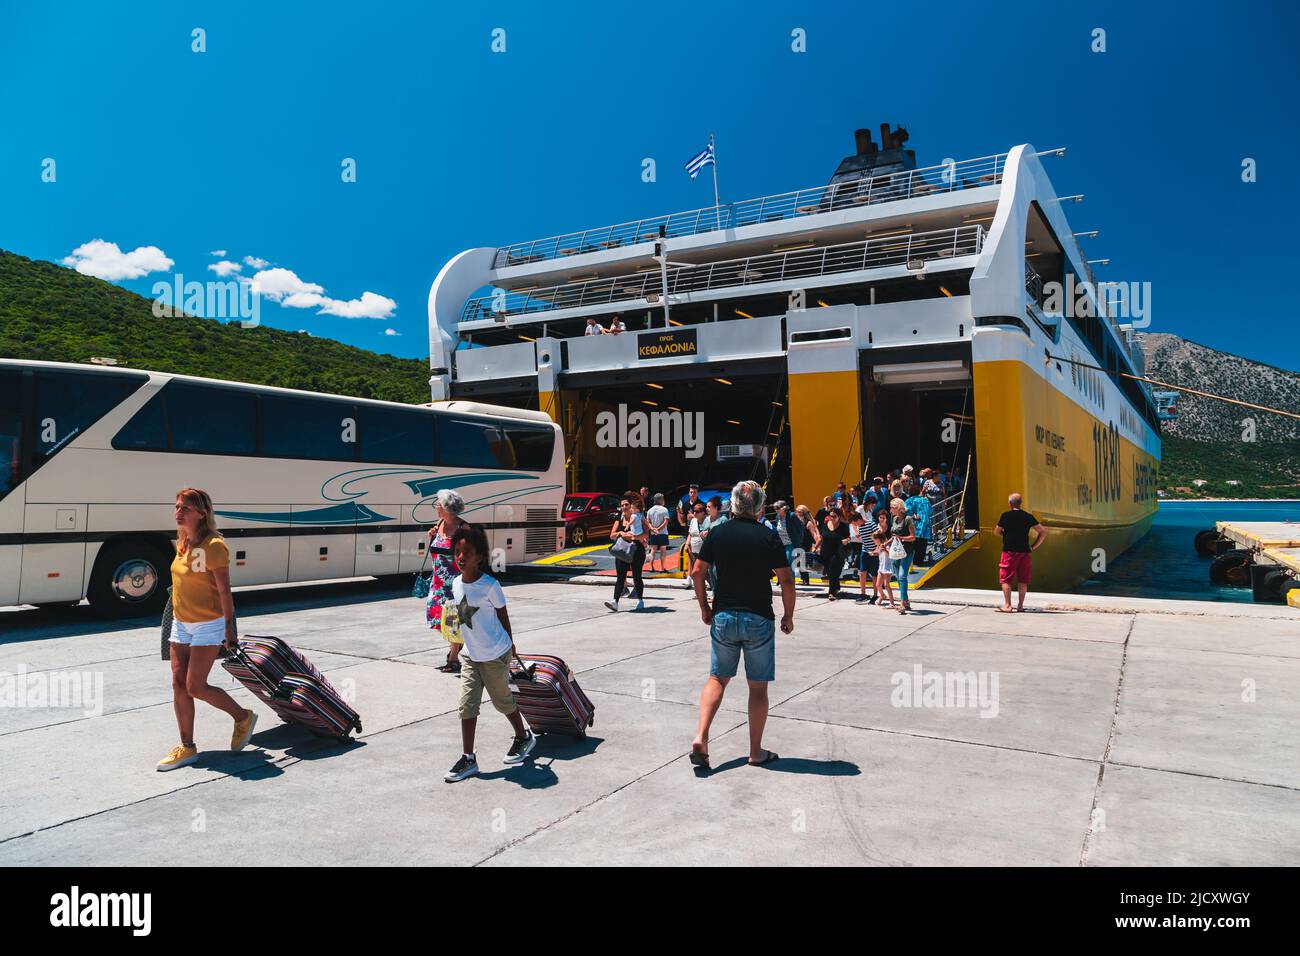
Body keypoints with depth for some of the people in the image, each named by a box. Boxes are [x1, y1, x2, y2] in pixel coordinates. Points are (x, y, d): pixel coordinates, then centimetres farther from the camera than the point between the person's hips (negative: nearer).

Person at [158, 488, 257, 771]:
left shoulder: (213, 546, -18)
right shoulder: (182, 543, 6)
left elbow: (224, 590, -16)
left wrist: (230, 627, -13)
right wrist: (177, 614, 20)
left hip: (208, 625, -8)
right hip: (180, 623, 8)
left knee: (195, 687, -6)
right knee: (179, 685, 6)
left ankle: (243, 717, 17)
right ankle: (187, 748, 16)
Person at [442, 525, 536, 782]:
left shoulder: (490, 585, -20)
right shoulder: (456, 583, -2)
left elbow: (502, 616, -7)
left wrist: (509, 645, 2)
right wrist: (451, 617, 0)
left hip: (496, 655, -5)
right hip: (470, 654, 5)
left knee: (502, 700, 12)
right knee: (467, 705, 1)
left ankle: (524, 737, 37)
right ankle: (468, 759, 9)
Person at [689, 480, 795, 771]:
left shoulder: (719, 533, 1)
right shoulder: (769, 537, -6)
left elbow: (697, 573, 3)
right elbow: (786, 580, -7)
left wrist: (704, 608, 15)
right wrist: (788, 616, 5)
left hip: (723, 616, 2)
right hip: (759, 619, -2)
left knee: (717, 679, 13)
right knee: (758, 686, 8)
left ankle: (700, 738, -3)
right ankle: (756, 751, 17)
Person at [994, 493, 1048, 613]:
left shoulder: (1006, 516, -5)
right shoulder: (1028, 516, 4)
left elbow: (996, 532, 5)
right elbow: (1043, 532, 3)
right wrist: (1034, 547, 7)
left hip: (1009, 551, -4)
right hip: (1024, 551, 4)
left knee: (1006, 579, 1)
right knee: (1023, 580, 12)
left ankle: (1007, 605, -6)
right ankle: (1020, 605, 17)